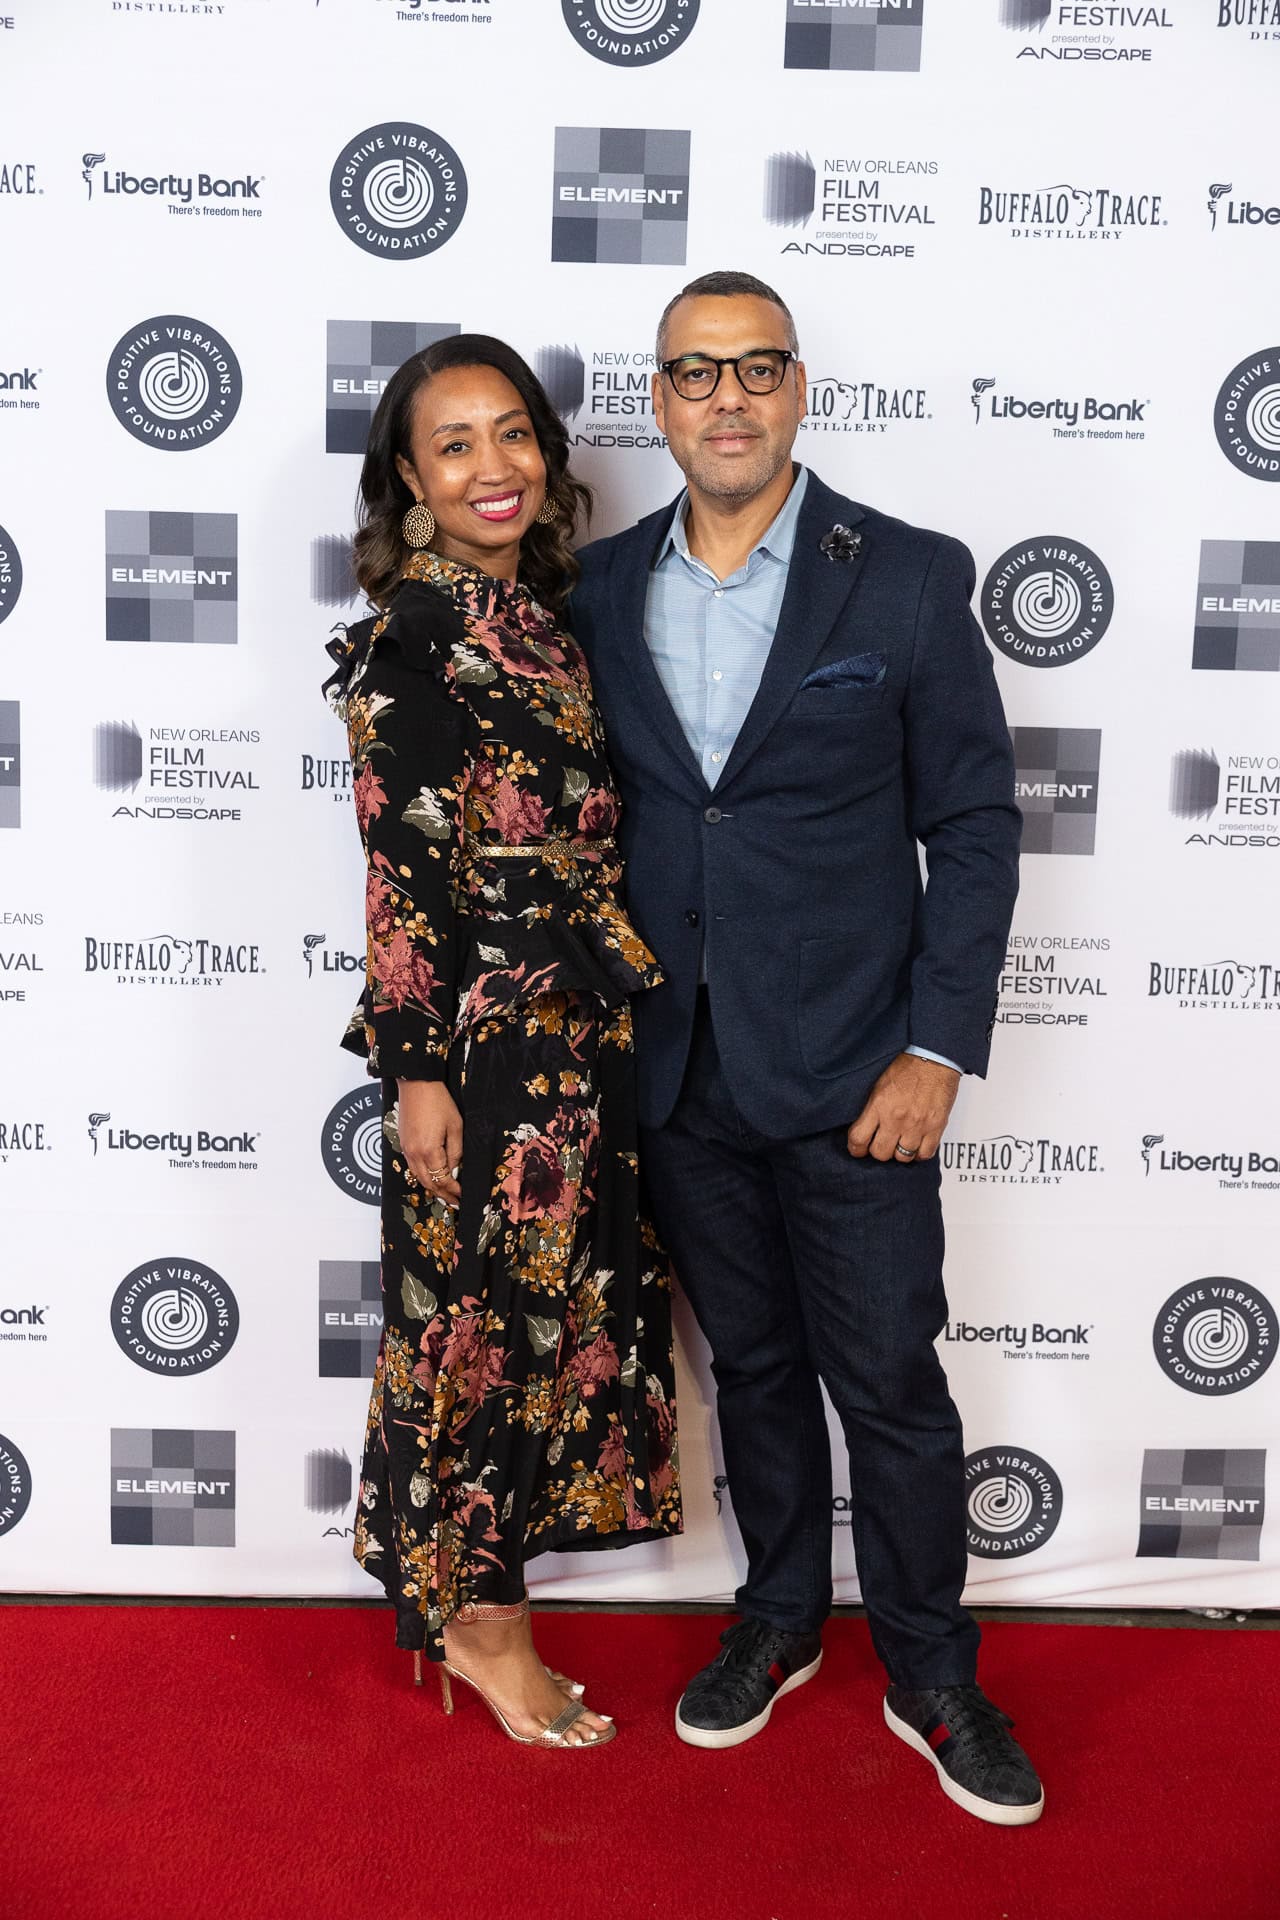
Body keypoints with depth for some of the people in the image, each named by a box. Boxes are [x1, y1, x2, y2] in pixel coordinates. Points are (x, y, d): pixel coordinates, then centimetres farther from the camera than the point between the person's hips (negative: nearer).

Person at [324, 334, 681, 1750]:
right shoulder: (409, 640, -12)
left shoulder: (540, 614, 11)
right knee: (483, 1312, 4)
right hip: (484, 1035, -8)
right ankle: (474, 1615, 24)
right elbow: (401, 872, -15)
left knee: (554, 1300, 16)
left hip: (583, 1032, 8)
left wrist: (623, 1018, 15)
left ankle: (480, 1588, 34)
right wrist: (419, 1073, -16)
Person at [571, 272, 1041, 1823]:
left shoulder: (909, 579, -5)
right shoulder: (598, 590, 4)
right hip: (678, 1078, 3)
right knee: (752, 1364, 18)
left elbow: (974, 826, -4)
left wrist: (937, 1053, -10)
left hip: (851, 1076, -3)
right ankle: (781, 1621, 39)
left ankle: (931, 1680, 29)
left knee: (890, 1382, 7)